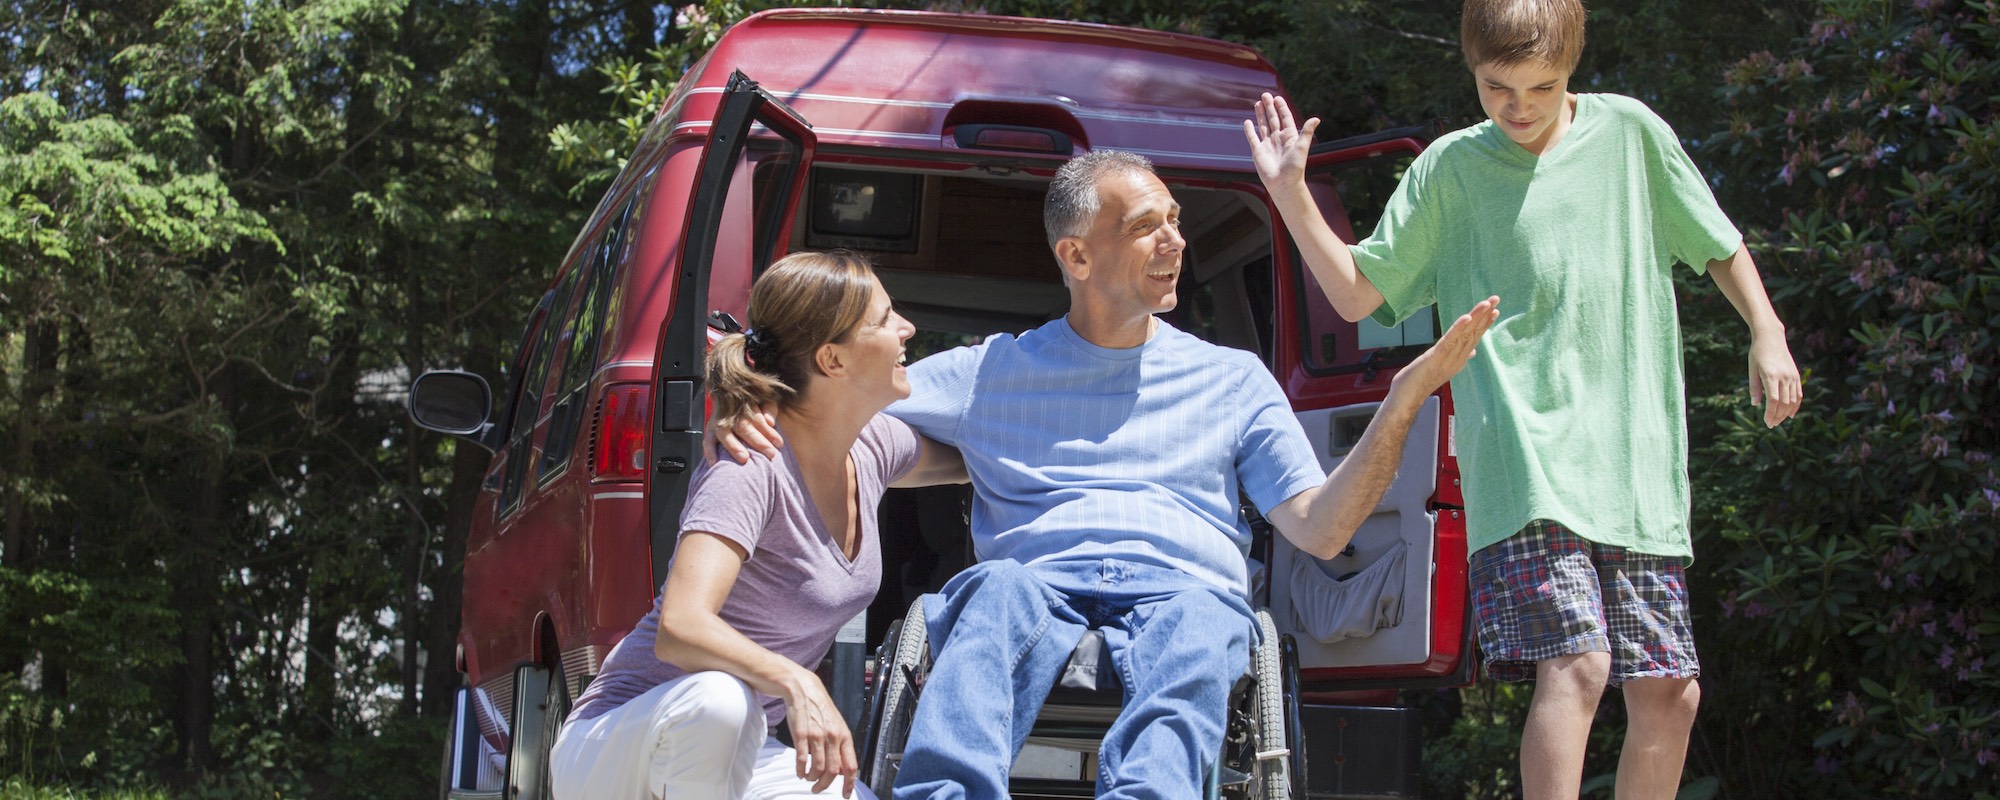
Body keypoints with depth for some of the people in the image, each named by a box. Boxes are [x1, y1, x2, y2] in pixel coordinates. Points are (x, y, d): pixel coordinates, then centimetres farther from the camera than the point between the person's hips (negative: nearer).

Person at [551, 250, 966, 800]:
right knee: (719, 696, -40)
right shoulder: (751, 470, -24)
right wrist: (793, 681, -50)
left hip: (735, 754, 7)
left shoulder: (874, 446, 0)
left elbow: (963, 462, 24)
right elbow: (679, 628, -37)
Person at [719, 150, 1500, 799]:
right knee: (1001, 589, -37)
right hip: (1040, 580, 0)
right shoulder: (993, 372, 22)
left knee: (1196, 626, -37)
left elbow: (1319, 529, 14)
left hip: (1185, 586, 1)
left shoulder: (1233, 378, 24)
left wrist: (1404, 400, 3)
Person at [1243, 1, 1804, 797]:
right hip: (1527, 465, -3)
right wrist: (1291, 196, -4)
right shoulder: (1451, 168, 6)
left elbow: (1719, 244, 22)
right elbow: (1358, 293, 6)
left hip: (1638, 469, 3)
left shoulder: (1630, 132, 10)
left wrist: (1767, 335, 10)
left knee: (1669, 693, 2)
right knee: (1575, 663, -21)